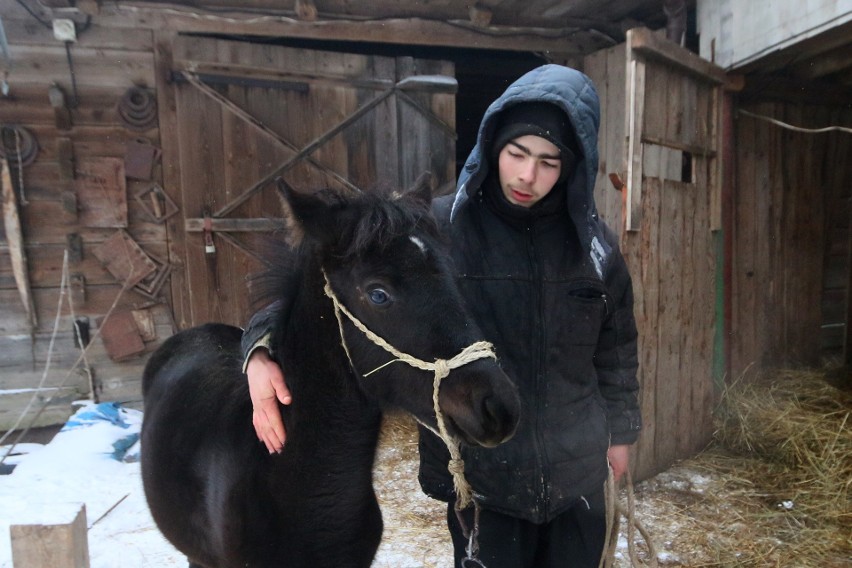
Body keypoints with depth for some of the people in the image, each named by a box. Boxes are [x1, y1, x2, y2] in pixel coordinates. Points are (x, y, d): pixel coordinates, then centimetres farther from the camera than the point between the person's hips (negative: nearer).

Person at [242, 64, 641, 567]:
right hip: (481, 474, -3)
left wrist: (620, 429, 16)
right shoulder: (440, 228, -16)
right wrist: (264, 347, -31)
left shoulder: (596, 244, -4)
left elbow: (616, 350, 9)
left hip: (578, 474, 4)